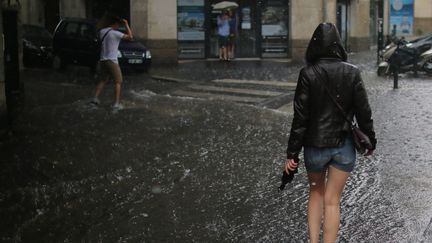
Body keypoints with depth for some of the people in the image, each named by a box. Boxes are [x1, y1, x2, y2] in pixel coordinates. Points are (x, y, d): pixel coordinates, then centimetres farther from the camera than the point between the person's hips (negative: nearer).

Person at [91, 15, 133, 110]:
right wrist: (126, 25, -5)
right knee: (118, 82, 0)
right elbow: (130, 37, -14)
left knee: (102, 80, 20)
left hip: (102, 60, 7)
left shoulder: (102, 32, 6)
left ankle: (95, 98, 9)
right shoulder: (115, 33, -13)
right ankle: (117, 103, -9)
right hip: (112, 61, -7)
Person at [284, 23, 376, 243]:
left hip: (315, 145, 0)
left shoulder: (308, 74, -12)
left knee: (316, 193, 21)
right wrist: (370, 141, 11)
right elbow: (363, 111, -3)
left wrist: (292, 153, -6)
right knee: (332, 201, 8)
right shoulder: (352, 72, -7)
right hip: (344, 145, 1)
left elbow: (300, 117, -12)